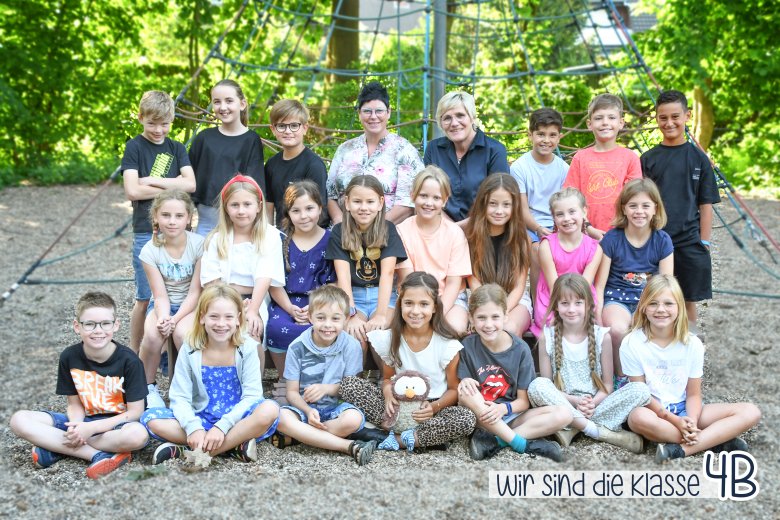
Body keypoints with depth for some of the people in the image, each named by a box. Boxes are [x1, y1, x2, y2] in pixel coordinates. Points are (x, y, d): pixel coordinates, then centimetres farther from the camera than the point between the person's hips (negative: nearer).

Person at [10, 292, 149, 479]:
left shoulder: (129, 361, -15)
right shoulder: (69, 357, -5)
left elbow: (135, 412, -13)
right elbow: (75, 404, 3)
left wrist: (91, 428, -21)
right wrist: (77, 427, -20)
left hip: (117, 423, -3)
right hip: (84, 422, 3)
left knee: (138, 434, -39)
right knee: (19, 420, -16)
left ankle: (56, 448, -18)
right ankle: (96, 455, -23)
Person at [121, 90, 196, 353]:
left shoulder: (176, 149, 11)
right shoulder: (135, 147, -1)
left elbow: (190, 184, -4)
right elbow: (132, 191, -13)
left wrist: (153, 181, -12)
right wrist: (172, 186, -7)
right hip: (146, 231, -3)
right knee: (146, 297, 2)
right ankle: (134, 352, 16)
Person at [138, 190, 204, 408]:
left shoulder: (199, 245, -15)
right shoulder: (150, 251, -10)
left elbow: (195, 292, -13)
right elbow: (161, 295, -11)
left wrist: (175, 319, -25)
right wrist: (163, 318, -32)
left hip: (191, 305, -2)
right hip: (163, 305, 2)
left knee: (182, 334, -33)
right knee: (153, 335, -29)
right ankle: (148, 388, -4)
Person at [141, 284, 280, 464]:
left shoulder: (247, 350, -6)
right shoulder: (190, 351, -3)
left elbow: (252, 395, -12)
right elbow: (180, 398, -7)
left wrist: (222, 427, -24)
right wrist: (193, 428, -26)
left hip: (235, 420, -1)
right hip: (200, 419, 2)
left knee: (269, 410, -32)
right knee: (150, 417, -21)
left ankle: (188, 451, -27)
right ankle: (235, 444, -24)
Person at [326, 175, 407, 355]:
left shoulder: (388, 230, -1)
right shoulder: (339, 232, -1)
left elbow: (387, 272, -12)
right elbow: (343, 274, -10)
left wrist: (381, 314, -24)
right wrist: (352, 314, -23)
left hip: (383, 295, 0)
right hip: (351, 296, 0)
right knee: (353, 334, -29)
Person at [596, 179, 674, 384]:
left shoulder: (662, 241, 3)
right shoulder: (612, 239, -2)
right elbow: (600, 285, 0)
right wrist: (598, 319, -12)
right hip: (617, 298, -1)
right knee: (617, 328, -36)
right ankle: (620, 377, -8)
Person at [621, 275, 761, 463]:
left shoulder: (692, 344, -2)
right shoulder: (632, 344, -10)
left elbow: (693, 394, 1)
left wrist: (691, 424, -19)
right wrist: (675, 421, -18)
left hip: (684, 409, 4)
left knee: (751, 412, -14)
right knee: (639, 418, -41)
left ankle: (681, 449, -28)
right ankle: (716, 440, -24)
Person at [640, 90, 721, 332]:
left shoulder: (698, 158, 2)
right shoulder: (648, 159, 3)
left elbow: (706, 205, 3)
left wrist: (704, 243, -2)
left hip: (689, 241, 0)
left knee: (689, 299, 7)